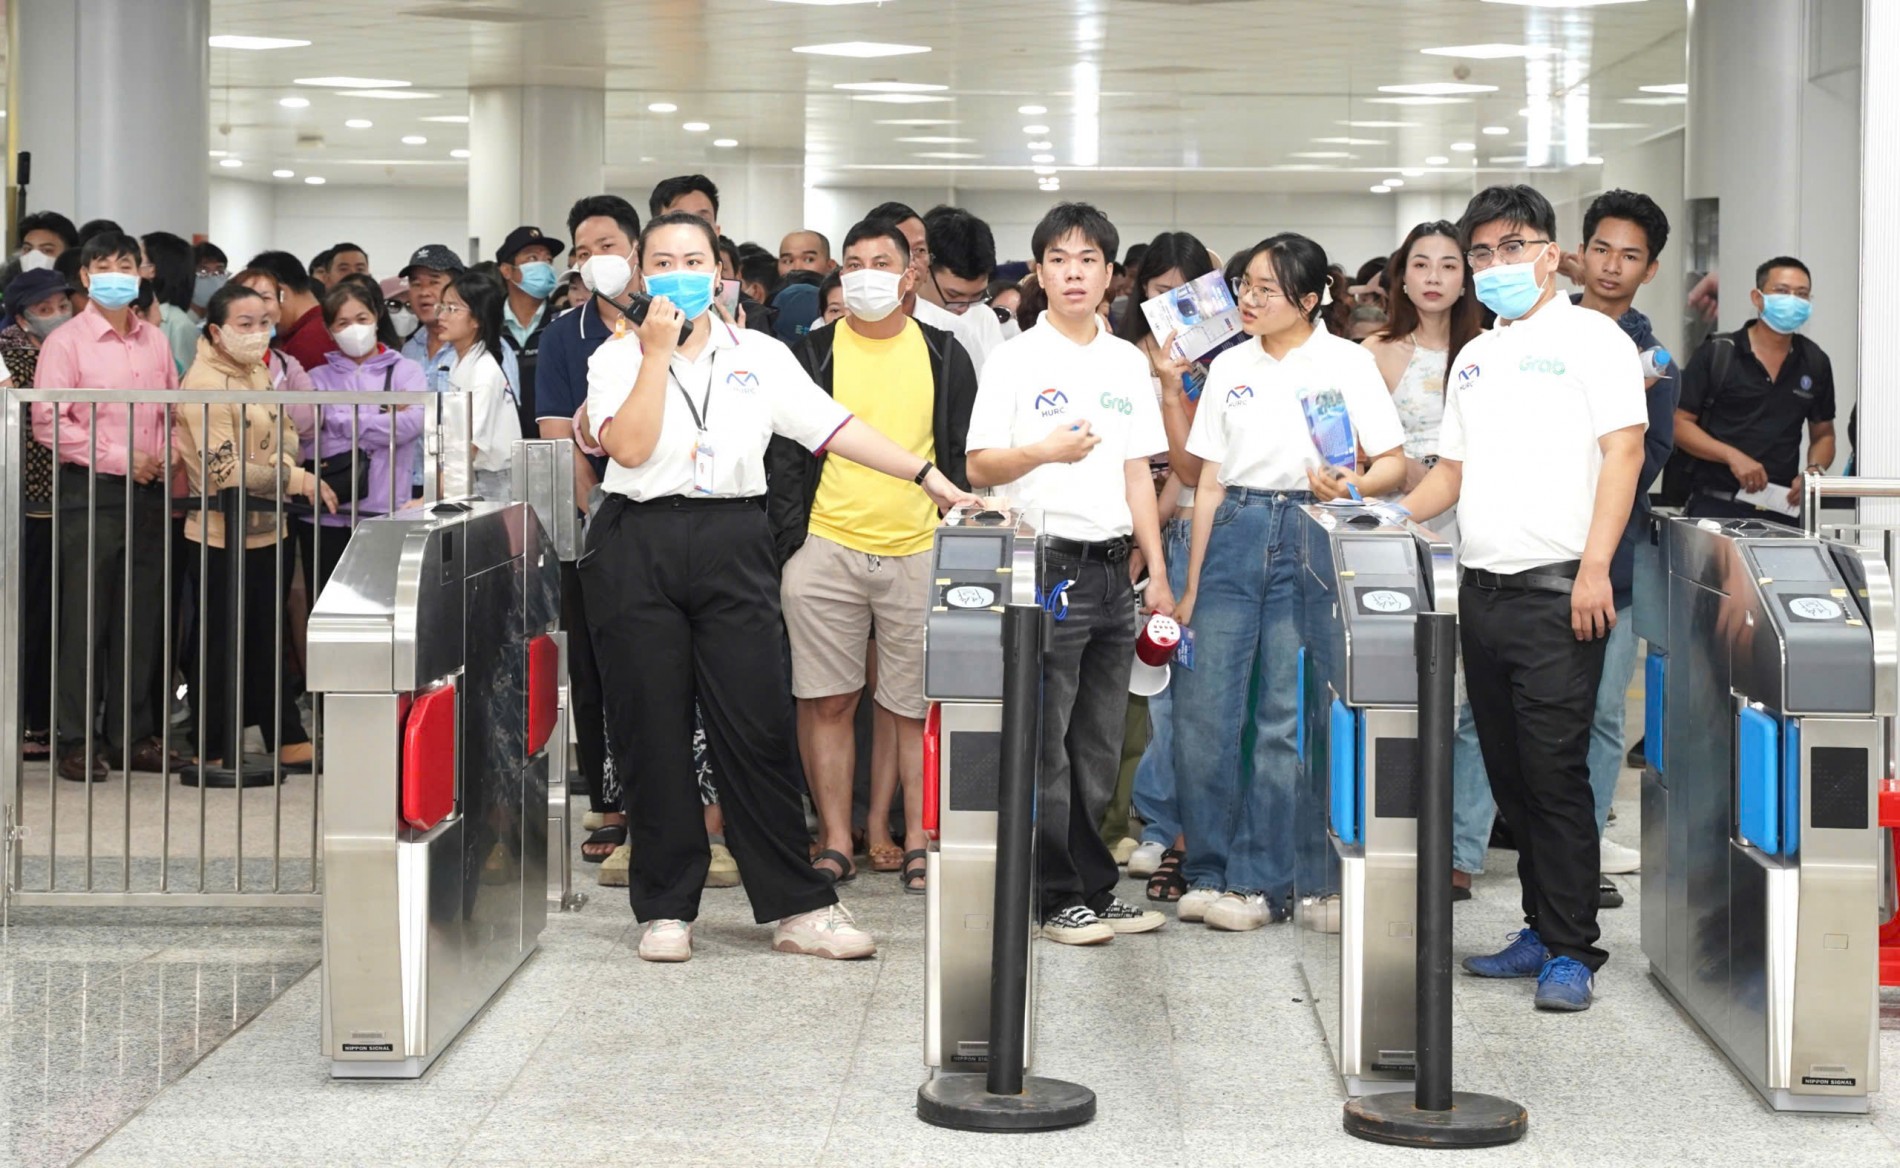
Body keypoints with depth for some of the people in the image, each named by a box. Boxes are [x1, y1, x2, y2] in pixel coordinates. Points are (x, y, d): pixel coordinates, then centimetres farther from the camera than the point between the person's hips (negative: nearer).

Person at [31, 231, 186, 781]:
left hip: (147, 491, 5)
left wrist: (165, 458, -2)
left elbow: (173, 411, 17)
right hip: (90, 491, -5)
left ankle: (134, 735, 16)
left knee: (141, 617, 8)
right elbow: (48, 424, -11)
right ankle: (74, 741, 4)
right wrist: (118, 459, -15)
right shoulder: (66, 341, -4)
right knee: (84, 619, -2)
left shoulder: (155, 341, 12)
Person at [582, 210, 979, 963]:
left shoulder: (759, 356, 9)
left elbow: (834, 427, 3)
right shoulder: (618, 358, 5)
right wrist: (658, 351, -10)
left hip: (732, 542, 1)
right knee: (654, 733, 2)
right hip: (638, 542, -1)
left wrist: (927, 475, -6)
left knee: (757, 728, -2)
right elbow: (629, 447, -10)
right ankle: (666, 908, 12)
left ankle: (798, 907, 3)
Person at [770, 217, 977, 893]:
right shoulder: (811, 355, 6)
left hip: (918, 552, 0)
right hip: (825, 551, 0)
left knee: (916, 705, 3)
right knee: (827, 702, 2)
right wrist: (788, 542, -3)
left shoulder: (944, 357, 9)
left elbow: (964, 457, 11)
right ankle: (835, 843, 9)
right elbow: (784, 455, 6)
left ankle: (917, 841, 11)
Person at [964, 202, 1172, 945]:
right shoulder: (1016, 361, -1)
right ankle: (1059, 897, 3)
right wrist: (1046, 451, -22)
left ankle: (1093, 888, 16)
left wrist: (1157, 571, 11)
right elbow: (979, 467, -5)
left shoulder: (1127, 363, 14)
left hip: (1112, 567, 5)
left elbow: (1137, 472, 16)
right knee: (1046, 744, -4)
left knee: (1099, 745, 9)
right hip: (1047, 565, -5)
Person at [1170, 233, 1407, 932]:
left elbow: (1394, 464, 0)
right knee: (1202, 709, -2)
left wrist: (1350, 487, -22)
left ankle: (1261, 882, 3)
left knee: (1287, 717, -4)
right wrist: (1191, 585, 10)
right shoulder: (1230, 368, 13)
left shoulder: (1346, 362, 2)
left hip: (1310, 538, -4)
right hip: (1235, 534, 4)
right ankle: (1209, 869, 9)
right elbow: (1208, 482, 14)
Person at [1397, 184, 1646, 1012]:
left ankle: (1572, 952, -3)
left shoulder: (1590, 338, -1)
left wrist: (1594, 568, -19)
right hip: (1482, 591, 7)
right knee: (1509, 776, 9)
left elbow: (1623, 452, -10)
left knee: (1555, 773, -8)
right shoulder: (1473, 359, 19)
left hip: (1556, 592, -7)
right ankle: (1542, 930, 18)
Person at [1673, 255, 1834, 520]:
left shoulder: (1815, 363, 12)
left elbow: (1823, 434, 21)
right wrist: (1732, 456, -14)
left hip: (1782, 507, 3)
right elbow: (1680, 424, -1)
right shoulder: (1716, 353, 0)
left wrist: (1814, 471, -1)